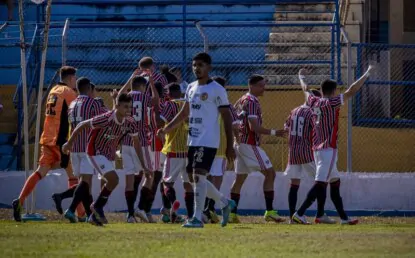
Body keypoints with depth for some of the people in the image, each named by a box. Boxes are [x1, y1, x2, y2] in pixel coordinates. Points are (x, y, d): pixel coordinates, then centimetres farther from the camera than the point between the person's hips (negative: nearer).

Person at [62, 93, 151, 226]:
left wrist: (144, 166, 5)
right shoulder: (106, 119, -28)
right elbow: (82, 125, -17)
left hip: (109, 155, 7)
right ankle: (97, 206, -3)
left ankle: (95, 215, 24)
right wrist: (69, 143, -6)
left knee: (111, 182, 9)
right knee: (113, 179, -22)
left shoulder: (130, 123, -9)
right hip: (96, 153, -7)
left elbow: (136, 143, 5)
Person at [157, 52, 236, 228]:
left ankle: (197, 218, -12)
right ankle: (224, 203, 28)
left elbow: (227, 118, -9)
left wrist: (230, 146, -11)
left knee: (198, 176, -15)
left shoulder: (217, 90, -9)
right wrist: (167, 129, 14)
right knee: (195, 178, 11)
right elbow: (185, 113, 24)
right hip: (193, 140, 8)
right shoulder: (191, 88, 14)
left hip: (208, 141, -8)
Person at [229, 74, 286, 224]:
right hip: (250, 144, -10)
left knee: (240, 178, 12)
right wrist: (273, 133, -23)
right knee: (269, 173, -7)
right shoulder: (252, 102, -14)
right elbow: (253, 126, -22)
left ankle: (232, 213, 10)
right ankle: (269, 212, -13)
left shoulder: (242, 100, 16)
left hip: (239, 143, 10)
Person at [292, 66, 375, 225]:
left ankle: (343, 217, 17)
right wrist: (368, 73, -6)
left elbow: (306, 90, 29)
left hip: (317, 149, 9)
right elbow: (352, 91, -12)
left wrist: (301, 77, 49)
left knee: (335, 181, 15)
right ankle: (299, 214, -21)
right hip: (328, 149, -9)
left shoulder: (314, 102, 8)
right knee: (320, 183, -13)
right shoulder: (331, 103, -10)